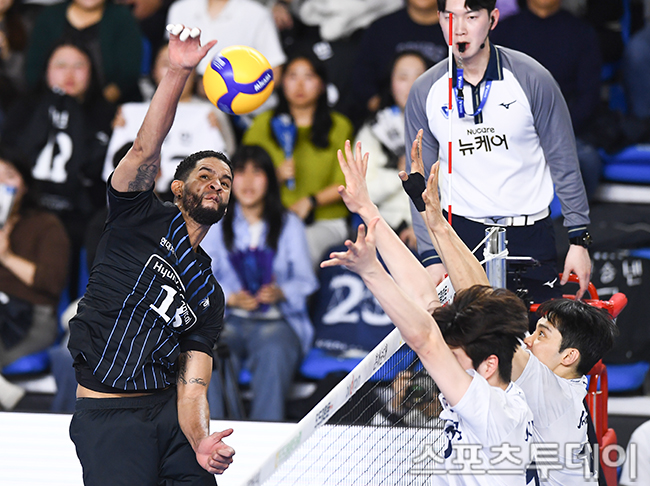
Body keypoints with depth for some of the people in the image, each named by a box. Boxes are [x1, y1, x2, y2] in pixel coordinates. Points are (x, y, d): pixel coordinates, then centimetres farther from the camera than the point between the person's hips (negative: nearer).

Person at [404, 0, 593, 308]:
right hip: (460, 234, 1)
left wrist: (579, 240, -2)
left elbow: (564, 164, 1)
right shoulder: (425, 92, 1)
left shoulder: (531, 79, -5)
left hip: (531, 237, -1)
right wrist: (431, 257, -2)